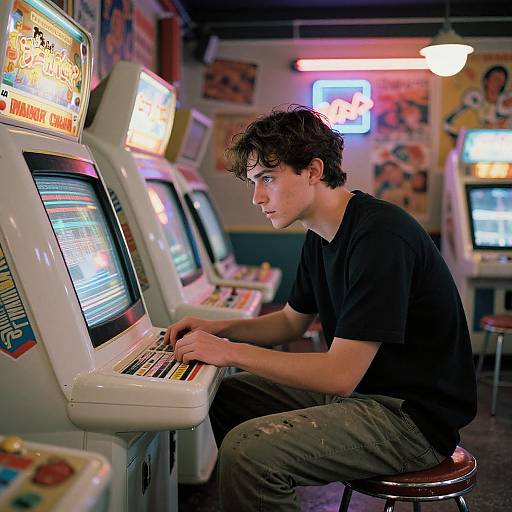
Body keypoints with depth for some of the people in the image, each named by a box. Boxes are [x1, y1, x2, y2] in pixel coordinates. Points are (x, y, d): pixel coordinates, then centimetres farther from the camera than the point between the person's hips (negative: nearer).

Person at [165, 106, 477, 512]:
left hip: (414, 418, -9)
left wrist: (231, 351, -19)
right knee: (228, 395, 14)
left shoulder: (380, 236, -24)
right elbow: (293, 321, 20)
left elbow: (341, 373, -26)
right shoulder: (322, 236, 6)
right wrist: (217, 329, 5)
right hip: (358, 388, 10)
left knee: (247, 449, -26)